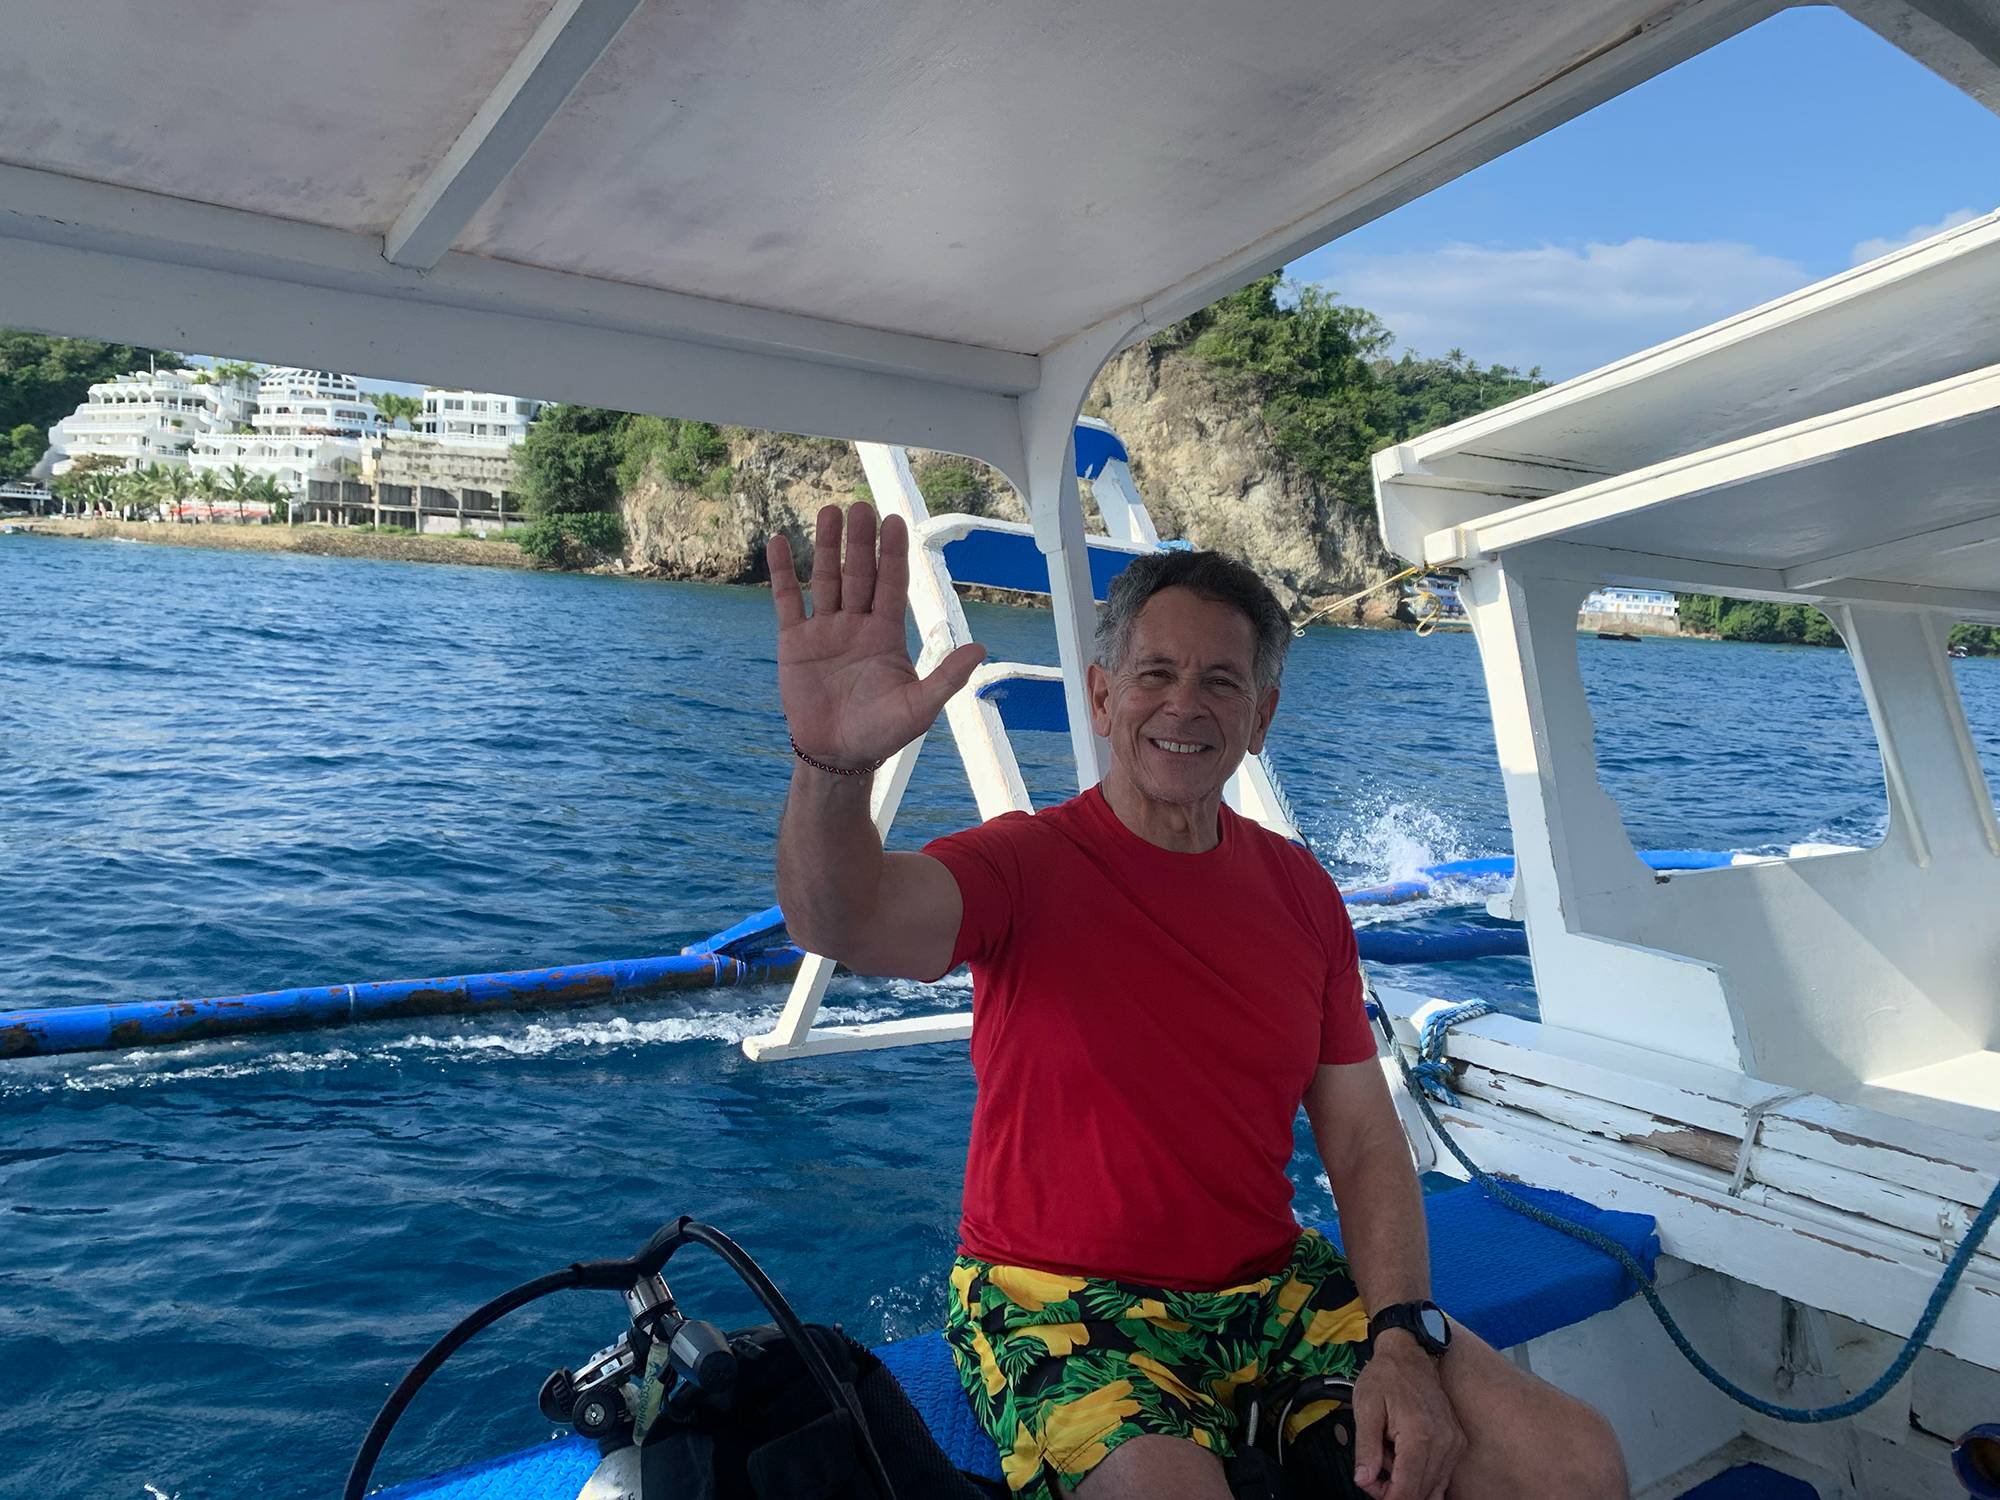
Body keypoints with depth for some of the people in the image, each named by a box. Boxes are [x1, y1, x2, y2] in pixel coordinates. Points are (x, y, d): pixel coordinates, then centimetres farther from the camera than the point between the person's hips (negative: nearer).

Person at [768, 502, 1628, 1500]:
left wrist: (1404, 1341, -10)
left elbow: (1363, 1137, 3)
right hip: (1061, 1303, -4)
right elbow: (844, 922, -32)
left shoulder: (1301, 892, 3)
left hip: (1271, 1286, 4)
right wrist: (832, 765, -52)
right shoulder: (1025, 865, -12)